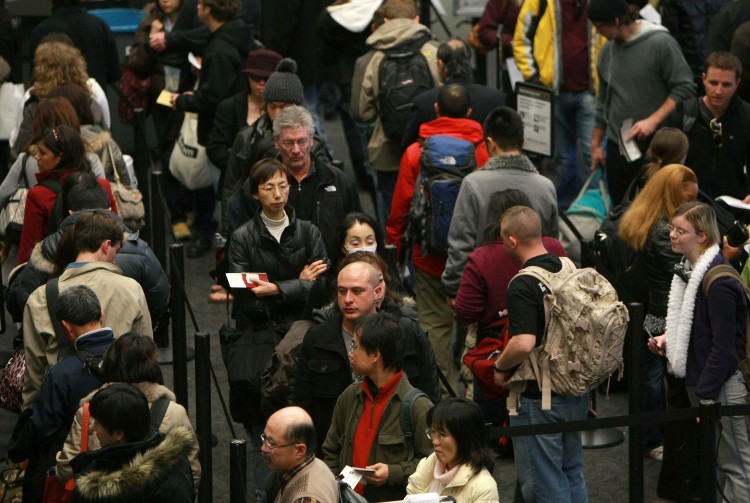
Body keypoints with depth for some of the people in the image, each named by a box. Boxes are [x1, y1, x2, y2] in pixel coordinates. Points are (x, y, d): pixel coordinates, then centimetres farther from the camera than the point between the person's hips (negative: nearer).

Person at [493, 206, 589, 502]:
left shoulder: (523, 286, -21)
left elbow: (524, 344, -31)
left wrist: (501, 367, -12)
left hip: (538, 397, -8)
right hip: (577, 391, 8)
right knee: (572, 473, 19)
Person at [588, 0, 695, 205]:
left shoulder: (661, 43, -10)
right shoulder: (607, 50, 10)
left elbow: (685, 88, -12)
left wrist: (653, 120, -19)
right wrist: (596, 143, 22)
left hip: (654, 144, -6)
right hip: (616, 147, 6)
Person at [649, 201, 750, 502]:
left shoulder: (718, 282, -23)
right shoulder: (689, 270, 6)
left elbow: (723, 345, -22)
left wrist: (706, 396, -20)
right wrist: (669, 339, 3)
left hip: (721, 386, -10)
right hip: (697, 378, 10)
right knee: (712, 461, 19)